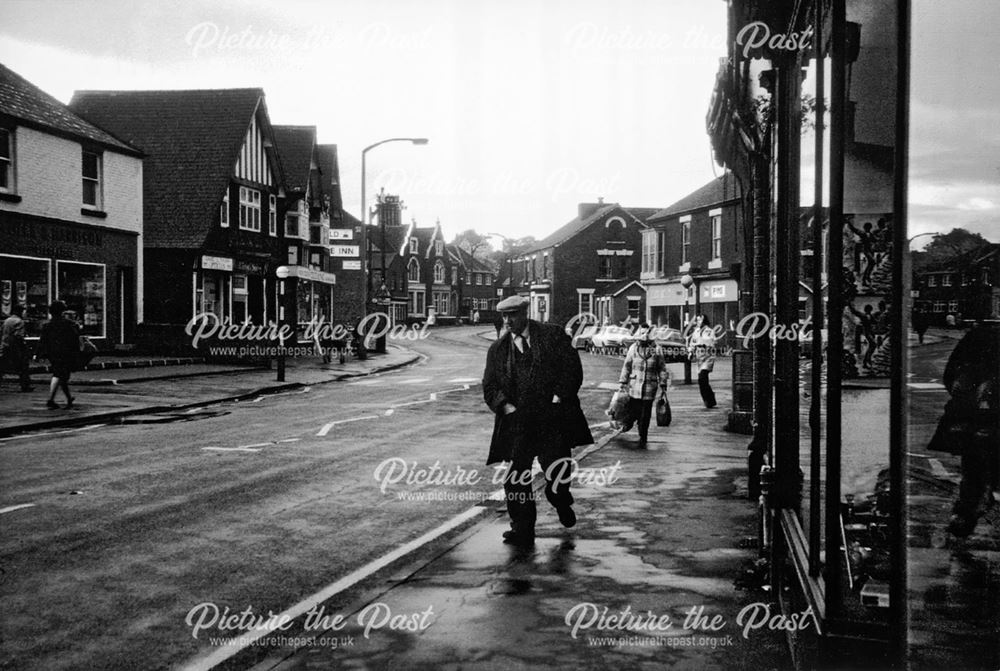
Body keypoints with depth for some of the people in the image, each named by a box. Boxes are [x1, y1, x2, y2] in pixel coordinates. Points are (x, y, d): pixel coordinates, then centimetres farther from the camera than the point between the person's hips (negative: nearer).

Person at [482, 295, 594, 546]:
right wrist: (506, 407, -7)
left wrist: (558, 399, -10)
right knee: (515, 477, -3)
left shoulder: (553, 335, 5)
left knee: (558, 473, -3)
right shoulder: (497, 349, 13)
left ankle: (561, 502, 30)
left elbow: (572, 368, 0)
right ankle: (522, 530, 5)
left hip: (553, 419, -2)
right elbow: (489, 387, 10)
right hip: (516, 421, 3)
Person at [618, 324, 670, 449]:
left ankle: (643, 440, 11)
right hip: (634, 387, 1)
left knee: (645, 416, 1)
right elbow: (626, 366, 9)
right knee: (633, 413, -1)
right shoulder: (633, 348, 5)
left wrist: (663, 385, 3)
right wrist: (623, 382, 5)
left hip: (649, 387, -1)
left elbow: (662, 369, 7)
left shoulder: (657, 350, 3)